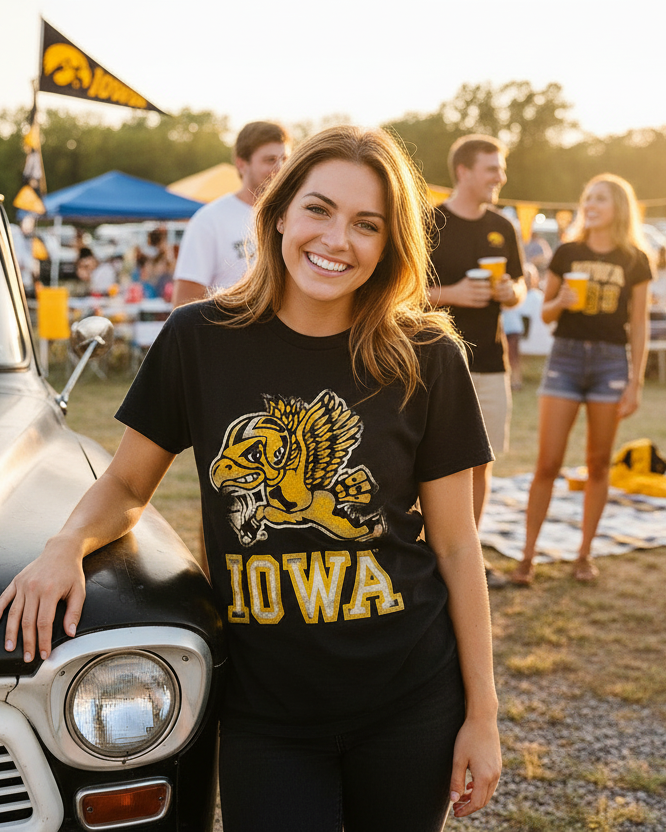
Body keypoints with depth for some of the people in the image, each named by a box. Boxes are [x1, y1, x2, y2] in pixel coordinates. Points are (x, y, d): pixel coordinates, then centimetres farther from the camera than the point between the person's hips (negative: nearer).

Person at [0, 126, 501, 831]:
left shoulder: (427, 359, -6)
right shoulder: (200, 341, -5)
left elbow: (455, 543, -2)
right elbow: (126, 485, 6)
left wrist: (481, 712, 0)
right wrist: (67, 545, -15)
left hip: (410, 710, 1)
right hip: (262, 711, 0)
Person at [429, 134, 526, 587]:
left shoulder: (502, 228, 11)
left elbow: (519, 288, 19)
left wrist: (511, 291, -4)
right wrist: (451, 293, -19)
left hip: (491, 361, 5)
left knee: (482, 461, 10)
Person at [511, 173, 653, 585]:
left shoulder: (635, 261, 3)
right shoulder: (567, 253, 5)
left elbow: (639, 325, 4)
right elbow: (545, 312, 11)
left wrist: (636, 382, -1)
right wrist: (561, 303, -12)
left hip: (611, 361, 0)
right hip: (566, 355, 0)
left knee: (599, 463, 6)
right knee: (548, 463, -4)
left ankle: (585, 553, 19)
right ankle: (529, 554, 6)